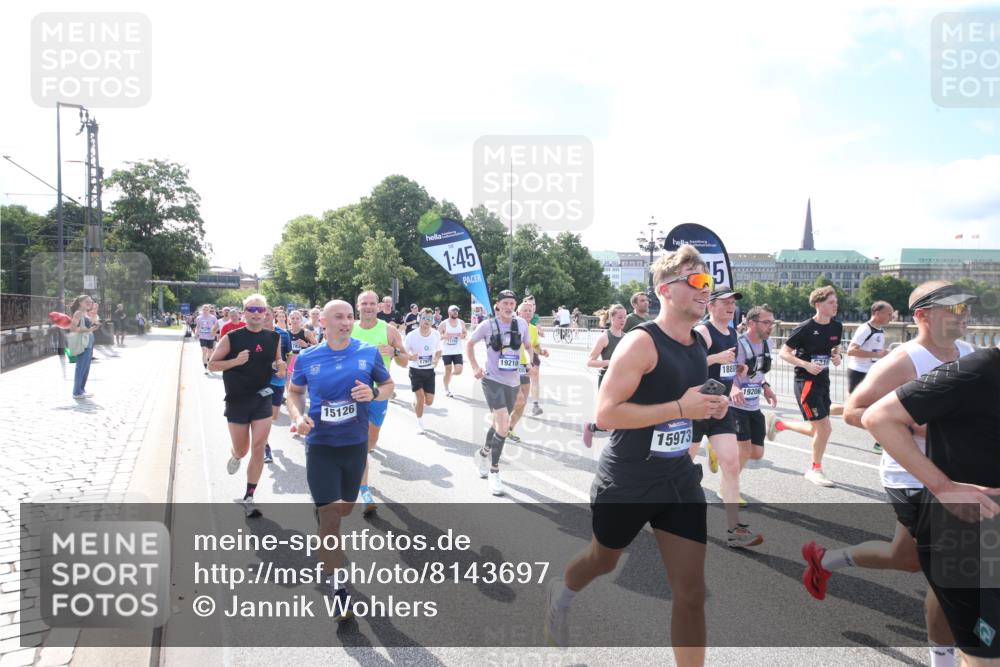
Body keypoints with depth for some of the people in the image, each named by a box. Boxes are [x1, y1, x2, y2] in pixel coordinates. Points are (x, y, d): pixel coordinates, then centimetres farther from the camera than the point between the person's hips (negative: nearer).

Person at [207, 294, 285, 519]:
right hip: (237, 400, -2)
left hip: (262, 399, 2)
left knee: (258, 450, -3)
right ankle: (235, 456, 50)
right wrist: (235, 361, -22)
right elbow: (212, 364, -5)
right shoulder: (231, 338, -8)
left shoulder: (274, 338, 1)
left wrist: (280, 367, -11)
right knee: (242, 450, 10)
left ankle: (248, 498, 10)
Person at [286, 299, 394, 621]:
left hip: (355, 442, 2)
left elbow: (388, 385, 5)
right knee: (329, 516, -4)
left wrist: (373, 393, -18)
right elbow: (294, 391, 10)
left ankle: (320, 507, 56)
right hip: (320, 444, -2)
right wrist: (298, 416, -9)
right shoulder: (307, 358, -5)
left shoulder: (369, 352, -6)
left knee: (345, 507, 20)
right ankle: (338, 590, 8)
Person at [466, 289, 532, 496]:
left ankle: (482, 453, 47)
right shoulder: (488, 325, -8)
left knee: (499, 424, 20)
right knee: (503, 425, -19)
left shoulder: (521, 324, 0)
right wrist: (475, 367, -3)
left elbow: (528, 346, 16)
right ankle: (494, 471, -4)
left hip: (513, 382, 5)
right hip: (492, 380, -5)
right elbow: (469, 344, 7)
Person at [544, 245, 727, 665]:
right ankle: (560, 594, 55)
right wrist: (680, 408, -29)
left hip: (681, 481, 6)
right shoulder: (641, 343, -20)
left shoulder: (700, 343, 5)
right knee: (604, 560, 21)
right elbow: (605, 413, -26)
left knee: (691, 593, 2)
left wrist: (710, 406, 1)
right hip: (627, 482, -5)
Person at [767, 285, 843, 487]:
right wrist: (806, 364, -23)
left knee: (817, 430, 10)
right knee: (824, 427, -8)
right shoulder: (805, 328, -15)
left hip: (823, 380, 8)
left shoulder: (837, 327, 5)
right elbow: (783, 353, -11)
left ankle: (778, 424, 34)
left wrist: (837, 357, -1)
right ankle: (816, 469, 14)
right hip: (806, 381, -7)